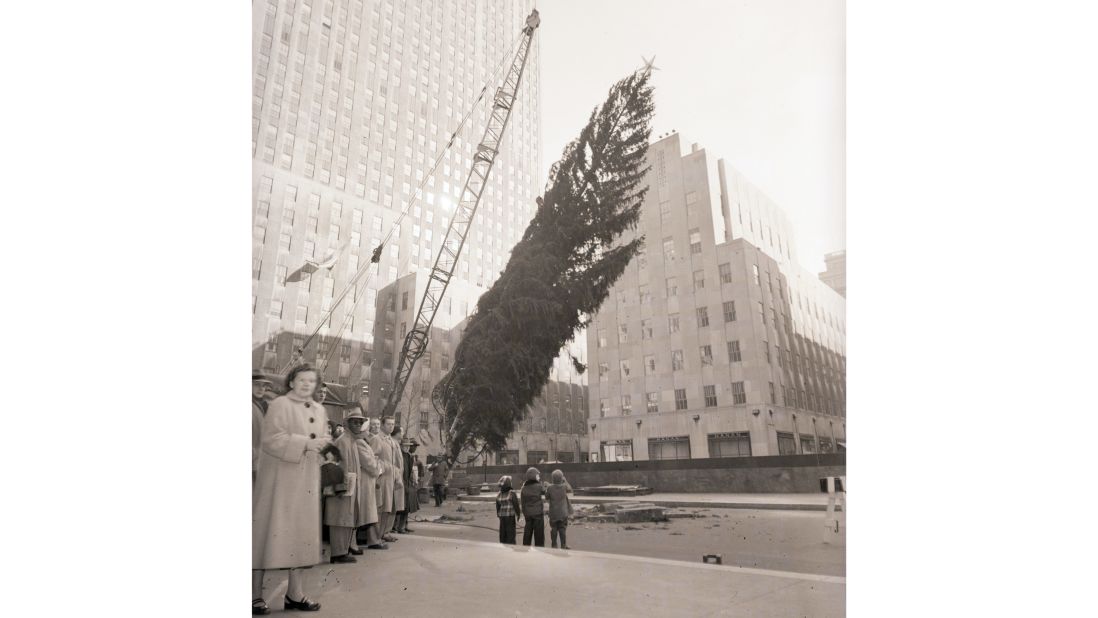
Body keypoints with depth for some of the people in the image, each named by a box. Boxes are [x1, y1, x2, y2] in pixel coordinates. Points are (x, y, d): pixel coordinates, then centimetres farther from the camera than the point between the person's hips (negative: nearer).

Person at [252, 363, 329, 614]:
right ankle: (255, 594, 11)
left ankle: (294, 593, 17)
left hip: (307, 480, 7)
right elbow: (270, 438, -15)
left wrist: (323, 443, -4)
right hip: (280, 477, -6)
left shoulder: (320, 410, 13)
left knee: (303, 532, 8)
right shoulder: (279, 405, -7)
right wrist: (305, 443, -21)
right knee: (270, 530, -2)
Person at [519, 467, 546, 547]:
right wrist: (540, 481, 11)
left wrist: (524, 513, 14)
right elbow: (544, 491, 8)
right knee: (539, 534, 4)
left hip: (527, 514, 4)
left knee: (527, 532, 13)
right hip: (538, 513, -4)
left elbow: (522, 502, 5)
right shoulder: (539, 486, -13)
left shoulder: (524, 488, 0)